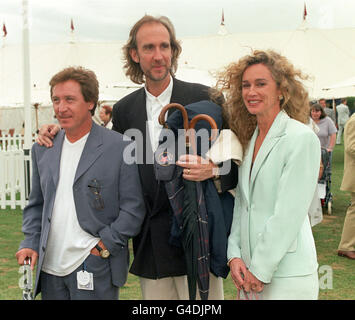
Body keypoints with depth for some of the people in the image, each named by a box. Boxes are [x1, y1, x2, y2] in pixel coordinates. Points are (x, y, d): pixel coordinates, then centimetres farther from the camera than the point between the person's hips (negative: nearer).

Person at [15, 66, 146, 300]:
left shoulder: (120, 148, -6)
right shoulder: (42, 149, 11)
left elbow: (133, 209, -5)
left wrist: (103, 246, -11)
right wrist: (31, 243, 4)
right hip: (49, 269, 5)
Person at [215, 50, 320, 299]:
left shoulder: (301, 138, -13)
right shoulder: (249, 140, 9)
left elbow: (289, 215, -16)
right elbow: (241, 203, 9)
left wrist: (260, 269, -14)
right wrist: (235, 255, -1)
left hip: (287, 275, -6)